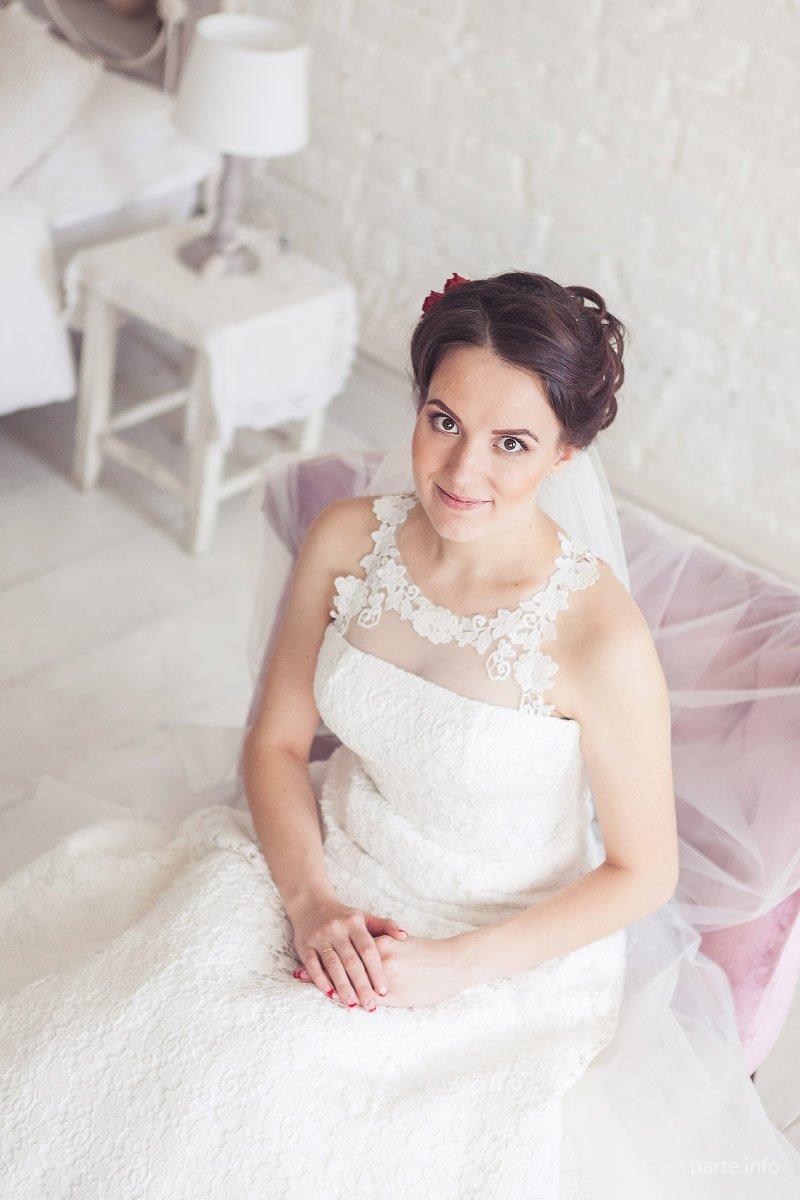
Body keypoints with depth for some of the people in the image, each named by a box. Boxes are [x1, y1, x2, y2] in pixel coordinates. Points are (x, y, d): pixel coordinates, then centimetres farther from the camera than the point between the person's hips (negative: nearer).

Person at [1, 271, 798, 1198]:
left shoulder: (598, 635, -24)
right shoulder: (347, 538, -11)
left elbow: (643, 871, -12)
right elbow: (275, 740, 0)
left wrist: (455, 965, -18)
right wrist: (311, 902, -15)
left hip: (506, 955, -3)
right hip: (327, 872, 4)